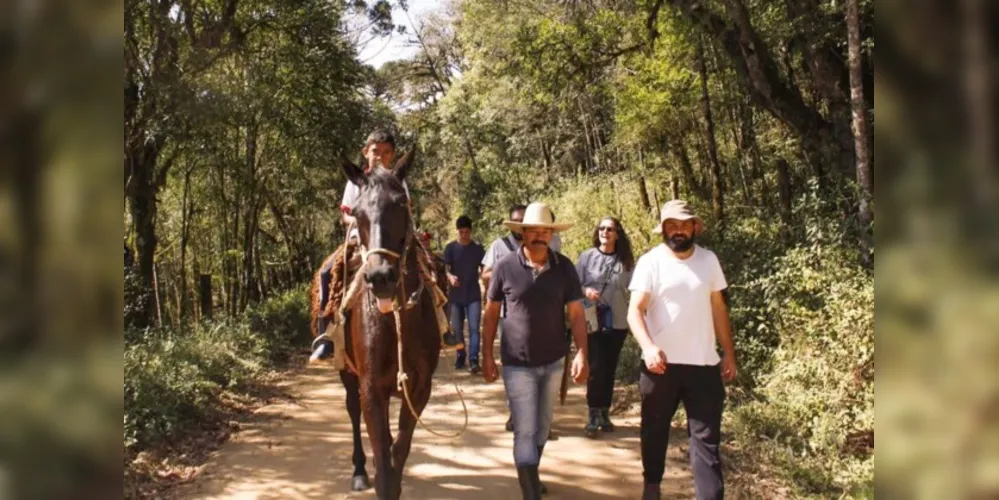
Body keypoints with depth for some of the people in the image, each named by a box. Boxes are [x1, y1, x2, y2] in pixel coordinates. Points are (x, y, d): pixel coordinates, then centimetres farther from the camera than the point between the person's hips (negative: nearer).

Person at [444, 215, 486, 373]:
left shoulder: (478, 248, 4)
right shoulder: (450, 248, 1)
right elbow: (445, 268, -7)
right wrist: (450, 276, -29)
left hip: (474, 295, -1)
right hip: (456, 295, 1)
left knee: (474, 328, -9)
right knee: (457, 329, 9)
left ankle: (473, 361, -12)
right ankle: (460, 357, 25)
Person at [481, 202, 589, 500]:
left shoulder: (564, 268, -5)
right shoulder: (505, 268, -9)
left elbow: (576, 313, -3)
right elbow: (491, 313, -1)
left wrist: (581, 354, -13)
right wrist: (487, 356, -1)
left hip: (553, 362, 3)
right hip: (517, 364, -3)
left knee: (542, 428, 19)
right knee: (525, 431, -2)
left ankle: (531, 475, 43)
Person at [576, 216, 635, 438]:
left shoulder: (626, 261, 2)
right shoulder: (587, 256, -1)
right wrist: (586, 291, -18)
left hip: (617, 322, 2)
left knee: (609, 369, 10)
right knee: (596, 368, -6)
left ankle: (604, 414, 24)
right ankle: (593, 416, 5)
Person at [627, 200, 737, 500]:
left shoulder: (709, 260, 4)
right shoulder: (651, 262, -7)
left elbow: (718, 309, 11)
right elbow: (635, 310, -14)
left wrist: (729, 353, 9)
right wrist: (648, 347, -30)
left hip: (704, 363, 2)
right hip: (661, 363, -1)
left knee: (706, 437, 2)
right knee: (655, 430, 16)